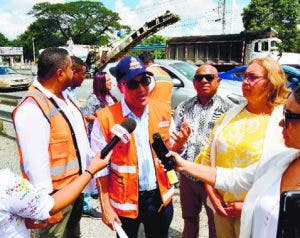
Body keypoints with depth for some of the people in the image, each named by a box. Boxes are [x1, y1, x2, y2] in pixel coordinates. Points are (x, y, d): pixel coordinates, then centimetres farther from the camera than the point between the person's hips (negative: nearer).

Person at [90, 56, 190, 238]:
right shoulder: (106, 118, -15)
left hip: (160, 197, 3)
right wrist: (106, 206, -9)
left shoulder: (163, 110, -3)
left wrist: (179, 144, -14)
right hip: (125, 202, -3)